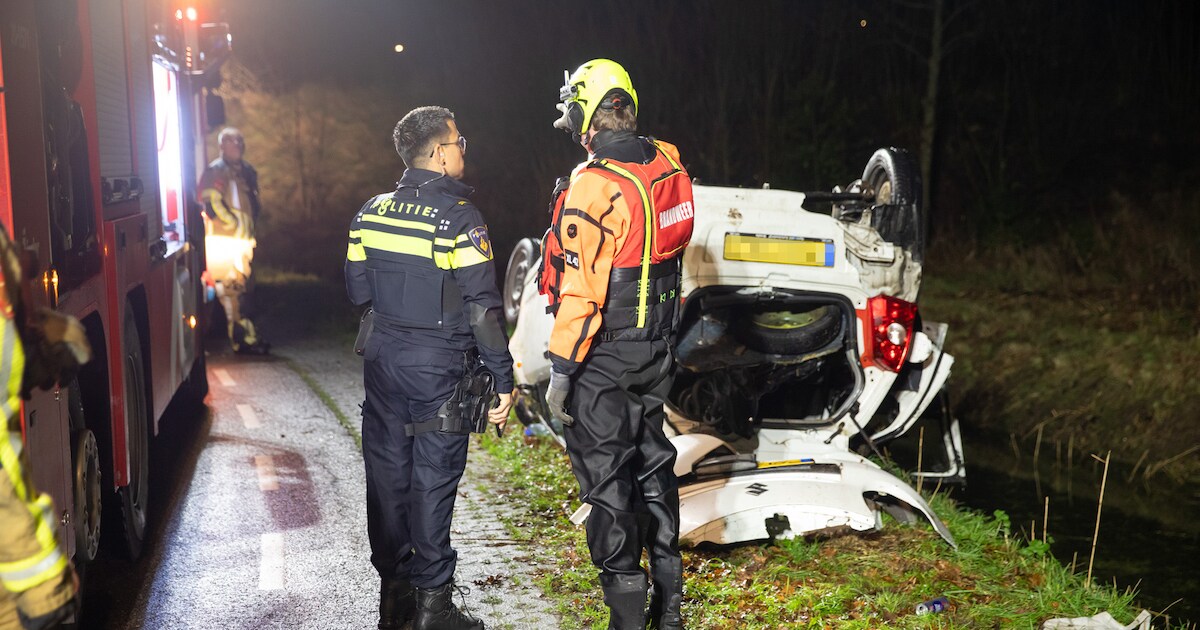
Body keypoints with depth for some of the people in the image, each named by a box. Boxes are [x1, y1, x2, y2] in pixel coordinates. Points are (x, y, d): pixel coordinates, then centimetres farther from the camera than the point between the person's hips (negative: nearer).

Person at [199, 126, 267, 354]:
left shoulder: (247, 171, 16)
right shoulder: (215, 171, -6)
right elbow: (213, 205, -15)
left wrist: (250, 230, 13)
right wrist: (236, 227, -12)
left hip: (243, 241, 8)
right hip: (223, 240, -8)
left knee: (243, 288, 10)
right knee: (232, 288, -10)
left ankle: (242, 335, 19)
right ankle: (242, 337, -10)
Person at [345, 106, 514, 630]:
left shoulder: (371, 212, 3)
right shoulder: (460, 217, -14)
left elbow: (358, 291, 10)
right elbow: (483, 308, -16)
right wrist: (503, 380, -11)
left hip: (383, 359, 5)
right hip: (439, 366, -5)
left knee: (387, 472, 13)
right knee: (433, 478, 3)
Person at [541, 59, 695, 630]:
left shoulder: (593, 186, -21)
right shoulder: (668, 163, 1)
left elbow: (581, 289, -24)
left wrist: (560, 370, -19)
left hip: (603, 357, -8)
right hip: (657, 347, 8)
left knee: (606, 476, 4)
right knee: (651, 462, 19)